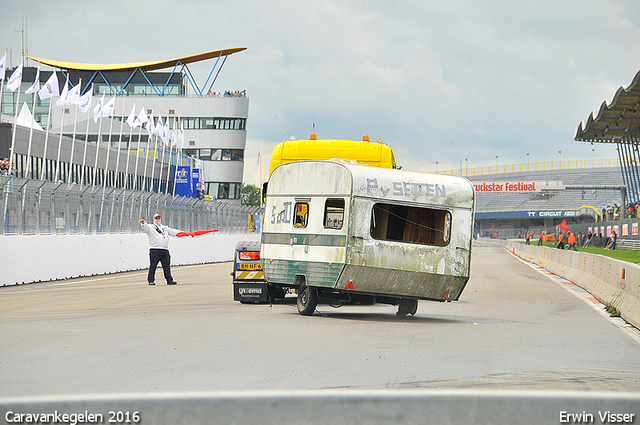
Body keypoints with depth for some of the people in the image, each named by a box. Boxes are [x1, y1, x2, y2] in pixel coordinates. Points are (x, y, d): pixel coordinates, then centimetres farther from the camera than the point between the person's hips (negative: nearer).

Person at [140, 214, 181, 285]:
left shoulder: (165, 228, 26)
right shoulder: (150, 227, 11)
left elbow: (173, 232, 22)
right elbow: (145, 227, -8)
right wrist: (143, 222, -32)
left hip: (165, 250, 4)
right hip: (154, 249, -4)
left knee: (167, 265, 2)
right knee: (153, 266, -4)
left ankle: (169, 280, 4)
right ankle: (151, 280, 1)